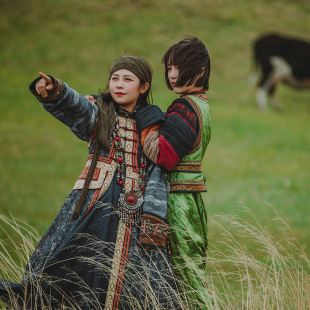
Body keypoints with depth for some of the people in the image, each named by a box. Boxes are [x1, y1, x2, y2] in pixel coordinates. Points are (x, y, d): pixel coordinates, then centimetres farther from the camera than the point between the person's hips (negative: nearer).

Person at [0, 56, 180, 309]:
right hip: (95, 207, -1)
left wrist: (153, 217, -8)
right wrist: (53, 91, -37)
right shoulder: (98, 115, 8)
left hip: (135, 212, 1)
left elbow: (156, 175, 4)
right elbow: (73, 104, -14)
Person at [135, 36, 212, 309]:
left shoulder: (184, 107, -15)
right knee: (192, 270, 11)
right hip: (194, 196, 10)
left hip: (178, 200, -10)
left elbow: (164, 156, -22)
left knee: (184, 271, -6)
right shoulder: (202, 105, 15)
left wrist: (147, 121, -13)